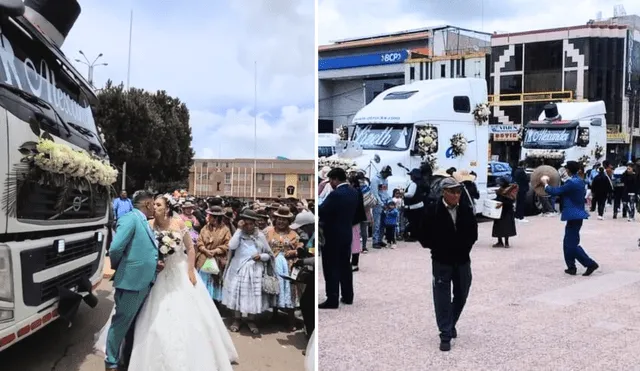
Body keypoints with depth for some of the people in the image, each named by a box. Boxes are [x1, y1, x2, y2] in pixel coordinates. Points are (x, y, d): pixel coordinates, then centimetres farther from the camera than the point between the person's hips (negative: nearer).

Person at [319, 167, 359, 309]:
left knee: (331, 268, -2)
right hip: (347, 234, 8)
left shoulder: (335, 195, -22)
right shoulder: (353, 192, 4)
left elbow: (321, 211, -19)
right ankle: (347, 296, 22)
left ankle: (332, 300, 0)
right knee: (345, 266, 16)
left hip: (333, 236, -8)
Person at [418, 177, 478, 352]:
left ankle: (451, 323, 39)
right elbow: (425, 238, -10)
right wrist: (440, 249, -8)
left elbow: (473, 233, 7)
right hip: (441, 262, -4)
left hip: (462, 261, 4)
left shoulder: (466, 210, -3)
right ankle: (446, 335, 8)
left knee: (461, 296, 16)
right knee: (443, 298, 0)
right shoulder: (432, 211, -13)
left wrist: (464, 248, -3)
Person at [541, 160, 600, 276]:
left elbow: (555, 191, -20)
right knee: (568, 243, 14)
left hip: (574, 216, -10)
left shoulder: (571, 182, -20)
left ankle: (590, 264, -4)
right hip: (576, 214, 10)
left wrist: (545, 184, -3)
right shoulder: (580, 181, 10)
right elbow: (584, 192, 27)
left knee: (572, 244, -5)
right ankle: (571, 267, 17)